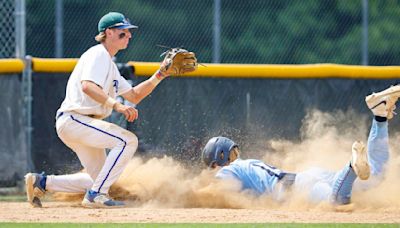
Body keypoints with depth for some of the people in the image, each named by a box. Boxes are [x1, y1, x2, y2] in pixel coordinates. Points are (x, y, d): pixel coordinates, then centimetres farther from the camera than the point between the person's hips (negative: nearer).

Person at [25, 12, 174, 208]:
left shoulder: (110, 65, 23)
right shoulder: (98, 54, -9)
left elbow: (134, 95, 23)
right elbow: (87, 86, -25)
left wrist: (159, 76, 11)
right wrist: (116, 105, -34)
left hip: (81, 125, 10)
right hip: (74, 120, -10)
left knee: (99, 179, 13)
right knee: (128, 140, -22)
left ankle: (42, 182, 17)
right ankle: (96, 194, -20)